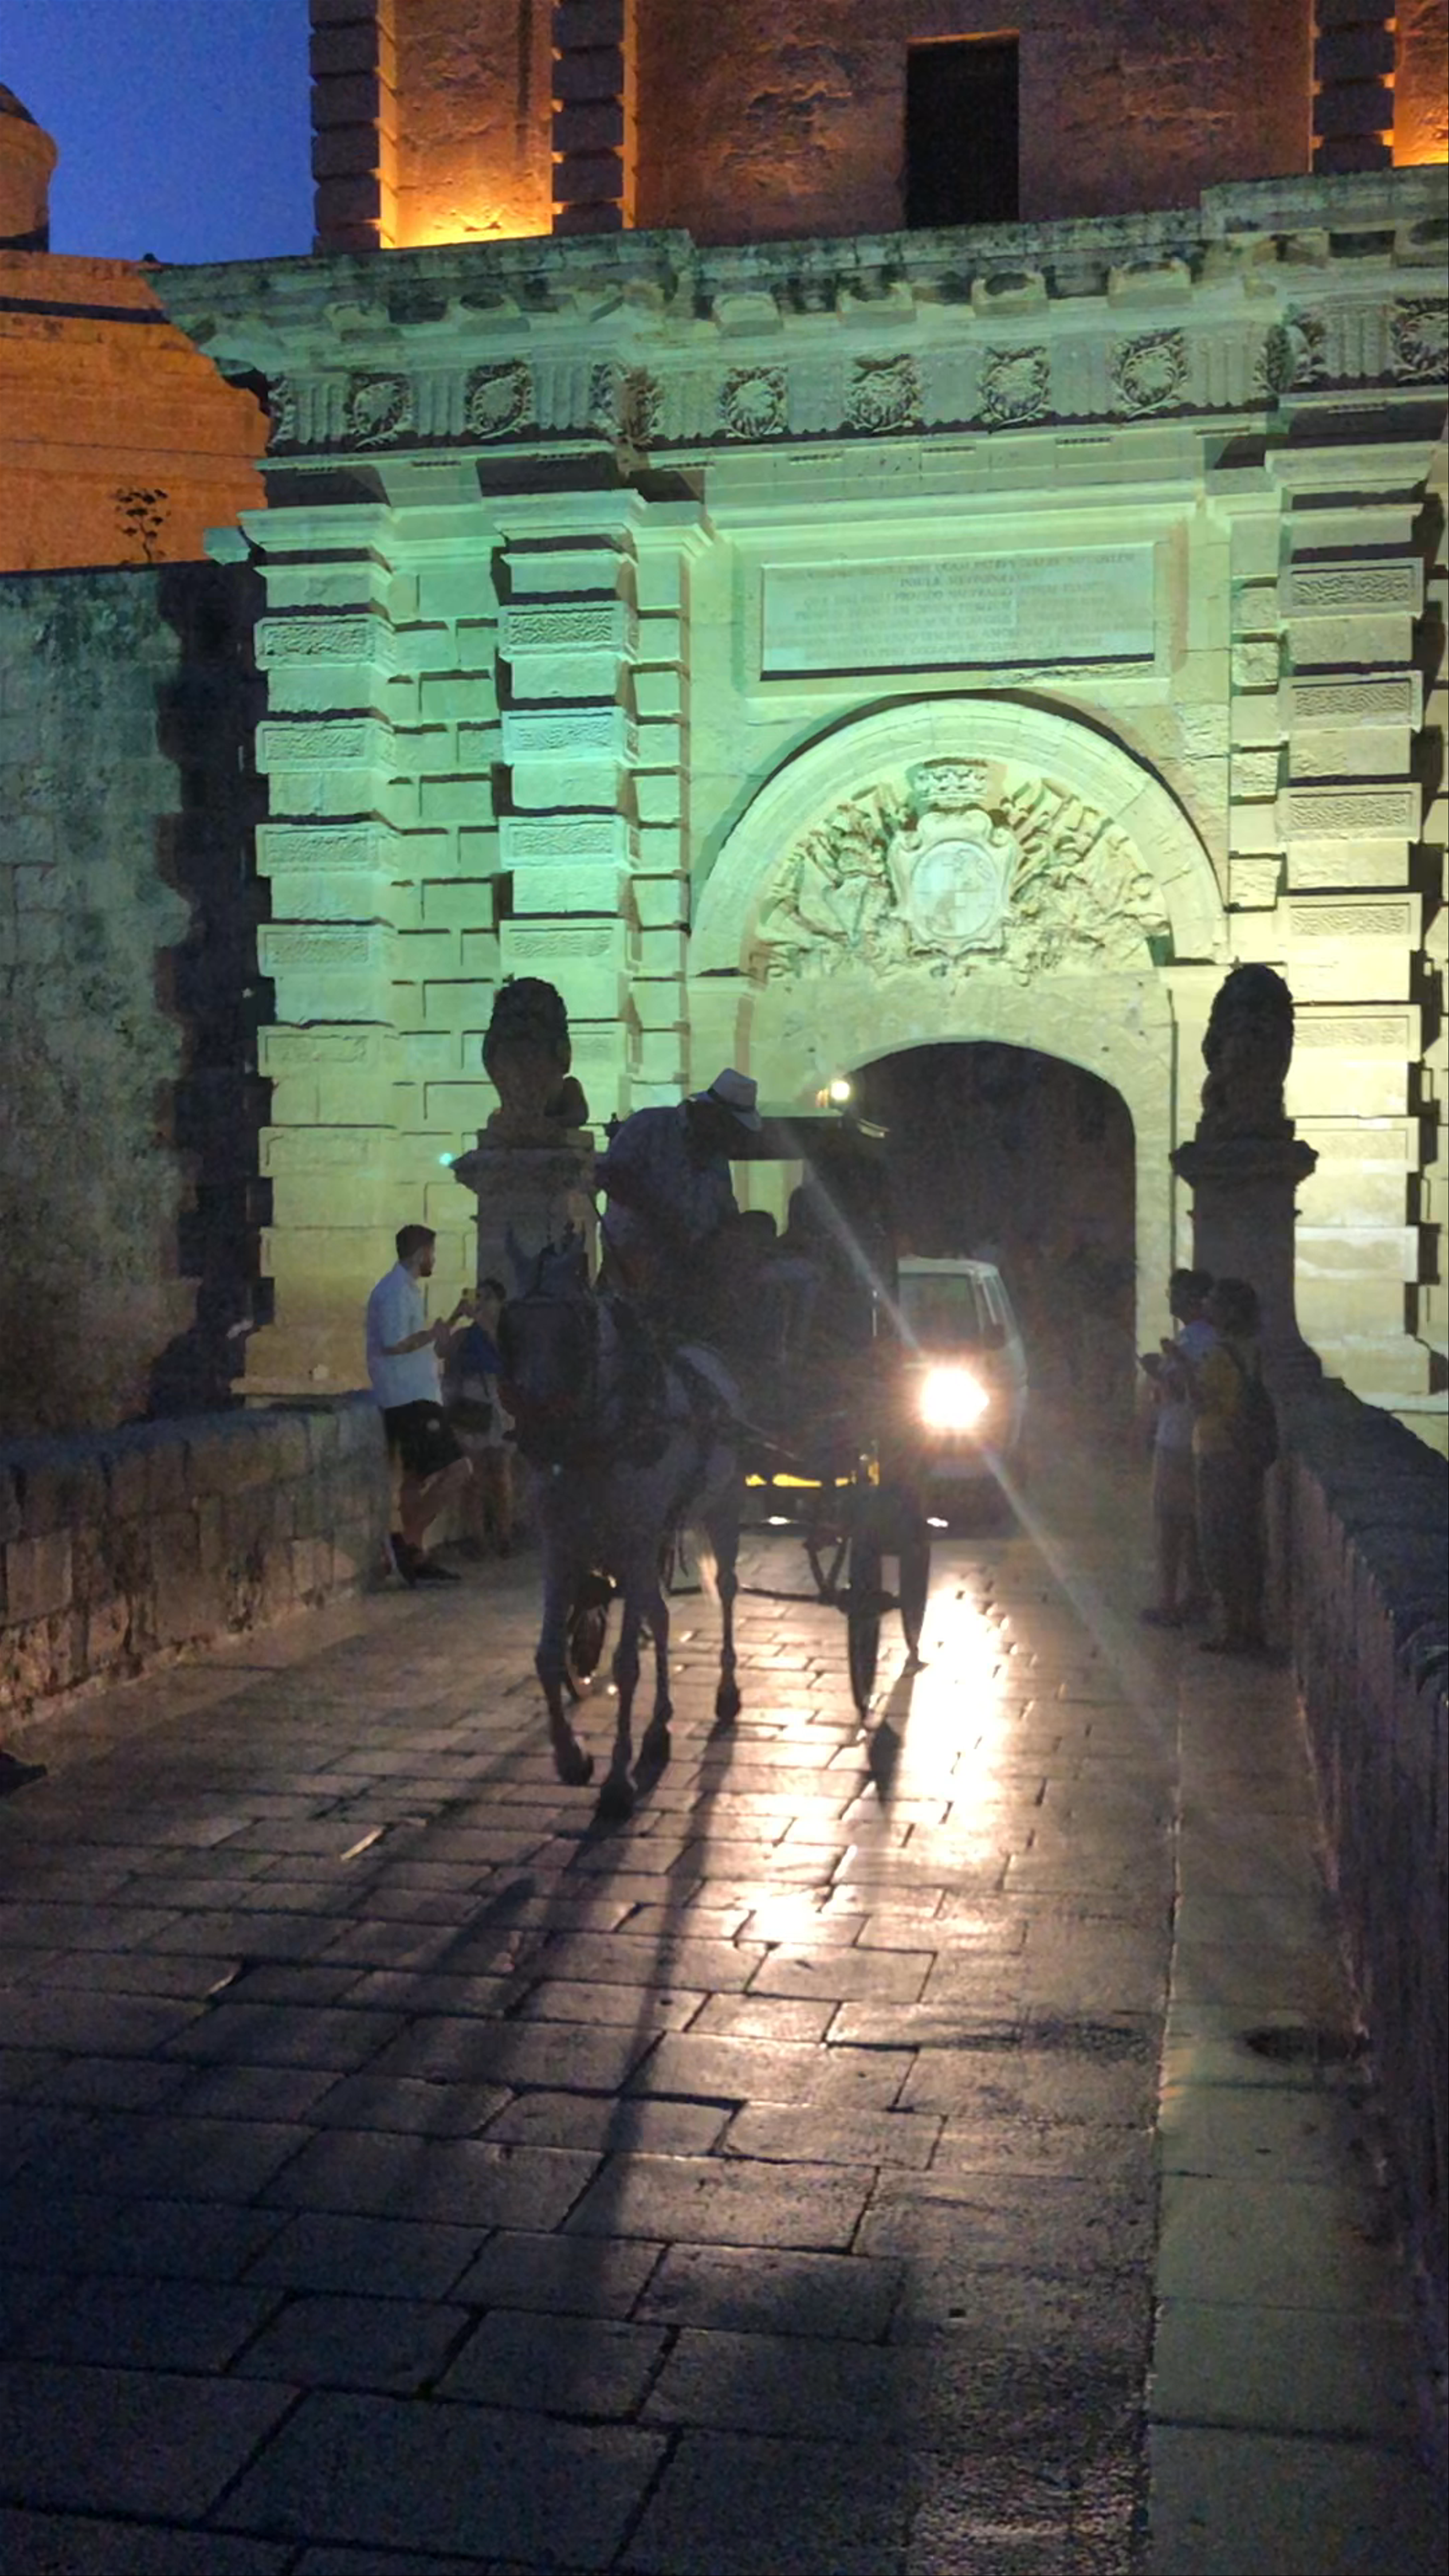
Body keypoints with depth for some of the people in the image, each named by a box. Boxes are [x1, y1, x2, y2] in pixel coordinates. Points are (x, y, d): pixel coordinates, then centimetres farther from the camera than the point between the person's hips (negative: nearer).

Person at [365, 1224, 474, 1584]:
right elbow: (395, 1344, -24)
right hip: (410, 1399, -11)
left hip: (413, 1398, 11)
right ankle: (407, 1540, -15)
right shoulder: (396, 1291, -14)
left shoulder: (405, 1290, 19)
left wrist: (455, 1317, 27)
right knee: (457, 1470, -14)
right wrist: (432, 1334, -11)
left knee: (417, 1477, 13)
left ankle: (416, 1558, 16)